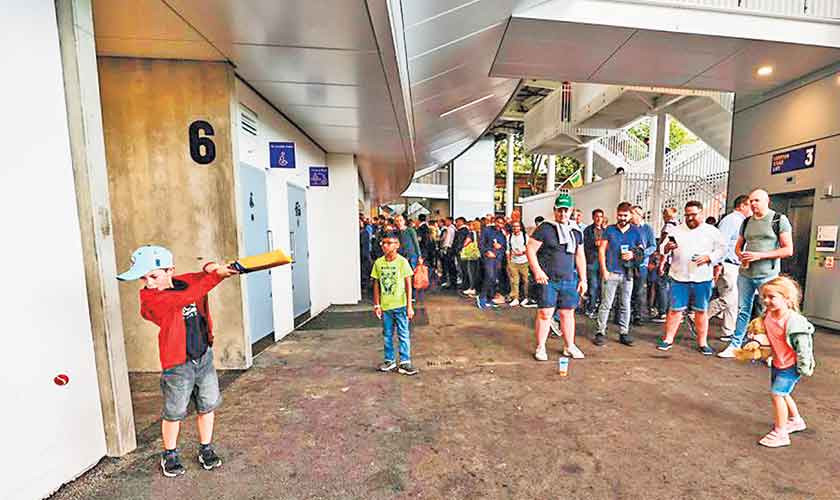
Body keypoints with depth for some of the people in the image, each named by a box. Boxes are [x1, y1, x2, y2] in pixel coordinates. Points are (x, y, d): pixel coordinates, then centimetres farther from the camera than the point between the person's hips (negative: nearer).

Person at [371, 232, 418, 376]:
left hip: (400, 305, -3)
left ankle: (405, 362, 18)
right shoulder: (378, 263, 0)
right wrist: (377, 305, 4)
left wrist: (409, 306, -9)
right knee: (387, 335, 15)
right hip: (385, 306, 3)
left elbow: (408, 285, -7)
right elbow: (376, 284, 6)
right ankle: (390, 360, 31)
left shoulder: (402, 261, -9)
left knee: (403, 334, 5)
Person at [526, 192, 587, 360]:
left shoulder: (576, 231, 14)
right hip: (548, 279, -5)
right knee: (545, 313, -2)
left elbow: (580, 256, 19)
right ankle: (540, 348, 13)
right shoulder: (545, 228, -5)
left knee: (568, 313, 13)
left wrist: (583, 278, 14)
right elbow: (530, 248, -9)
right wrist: (537, 271, -16)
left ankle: (570, 346, 29)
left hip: (569, 280, 5)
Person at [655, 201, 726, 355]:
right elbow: (663, 249, 4)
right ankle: (668, 339, 11)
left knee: (701, 311, 9)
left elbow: (721, 249, 6)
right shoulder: (676, 230, 7)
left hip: (702, 278, 1)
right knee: (675, 309, 2)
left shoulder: (712, 231, 7)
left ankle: (702, 342, 21)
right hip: (679, 278, 0)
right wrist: (667, 247, -18)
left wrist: (708, 257, -12)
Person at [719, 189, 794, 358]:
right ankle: (735, 345, 15)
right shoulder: (747, 222, 11)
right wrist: (741, 256, -3)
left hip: (767, 275, -4)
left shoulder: (779, 220, -2)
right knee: (743, 310, 9)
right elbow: (738, 246, 18)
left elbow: (788, 250, -7)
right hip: (745, 274, 4)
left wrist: (759, 255, -16)